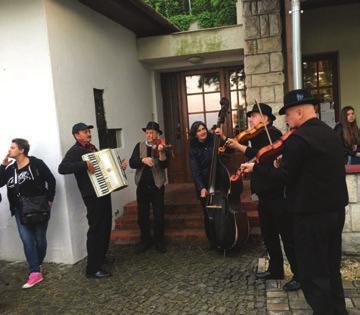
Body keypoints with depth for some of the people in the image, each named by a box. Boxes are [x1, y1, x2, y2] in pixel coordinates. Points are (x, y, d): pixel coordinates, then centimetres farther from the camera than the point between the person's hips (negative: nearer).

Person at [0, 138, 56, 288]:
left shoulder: (36, 163, -10)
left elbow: (51, 181, -7)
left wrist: (49, 200, -9)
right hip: (21, 210, 4)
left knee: (40, 239, 9)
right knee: (27, 240, -2)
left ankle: (37, 266, 31)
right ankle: (35, 272, 2)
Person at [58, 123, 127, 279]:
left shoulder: (92, 148, 16)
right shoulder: (75, 151, -12)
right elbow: (62, 168, -28)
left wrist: (118, 166, 15)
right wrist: (84, 164, -33)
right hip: (92, 196, -9)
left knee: (105, 226, 19)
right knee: (96, 230, -7)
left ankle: (101, 256, 36)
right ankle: (92, 269, 1)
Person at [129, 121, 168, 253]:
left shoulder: (161, 146, -2)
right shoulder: (139, 146, 4)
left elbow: (164, 165, -15)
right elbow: (132, 163, -7)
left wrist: (161, 152, -30)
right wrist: (143, 160, -25)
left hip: (157, 185, -2)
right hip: (142, 186, 2)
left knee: (159, 216, 3)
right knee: (142, 216, 8)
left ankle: (159, 240, 22)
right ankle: (145, 240, 26)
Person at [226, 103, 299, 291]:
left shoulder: (272, 133, -13)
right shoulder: (258, 136, 15)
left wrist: (240, 147, -21)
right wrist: (227, 141, 8)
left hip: (277, 193, -10)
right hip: (265, 193, 10)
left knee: (287, 234, -3)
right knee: (268, 233, 16)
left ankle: (300, 274, 6)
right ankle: (275, 269, 29)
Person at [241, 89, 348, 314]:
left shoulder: (298, 139, -19)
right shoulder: (330, 133, 10)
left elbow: (284, 176, -17)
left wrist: (254, 168, -5)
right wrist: (286, 161, 14)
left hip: (312, 213, -9)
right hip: (336, 209, 9)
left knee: (312, 274, 4)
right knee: (331, 269, 22)